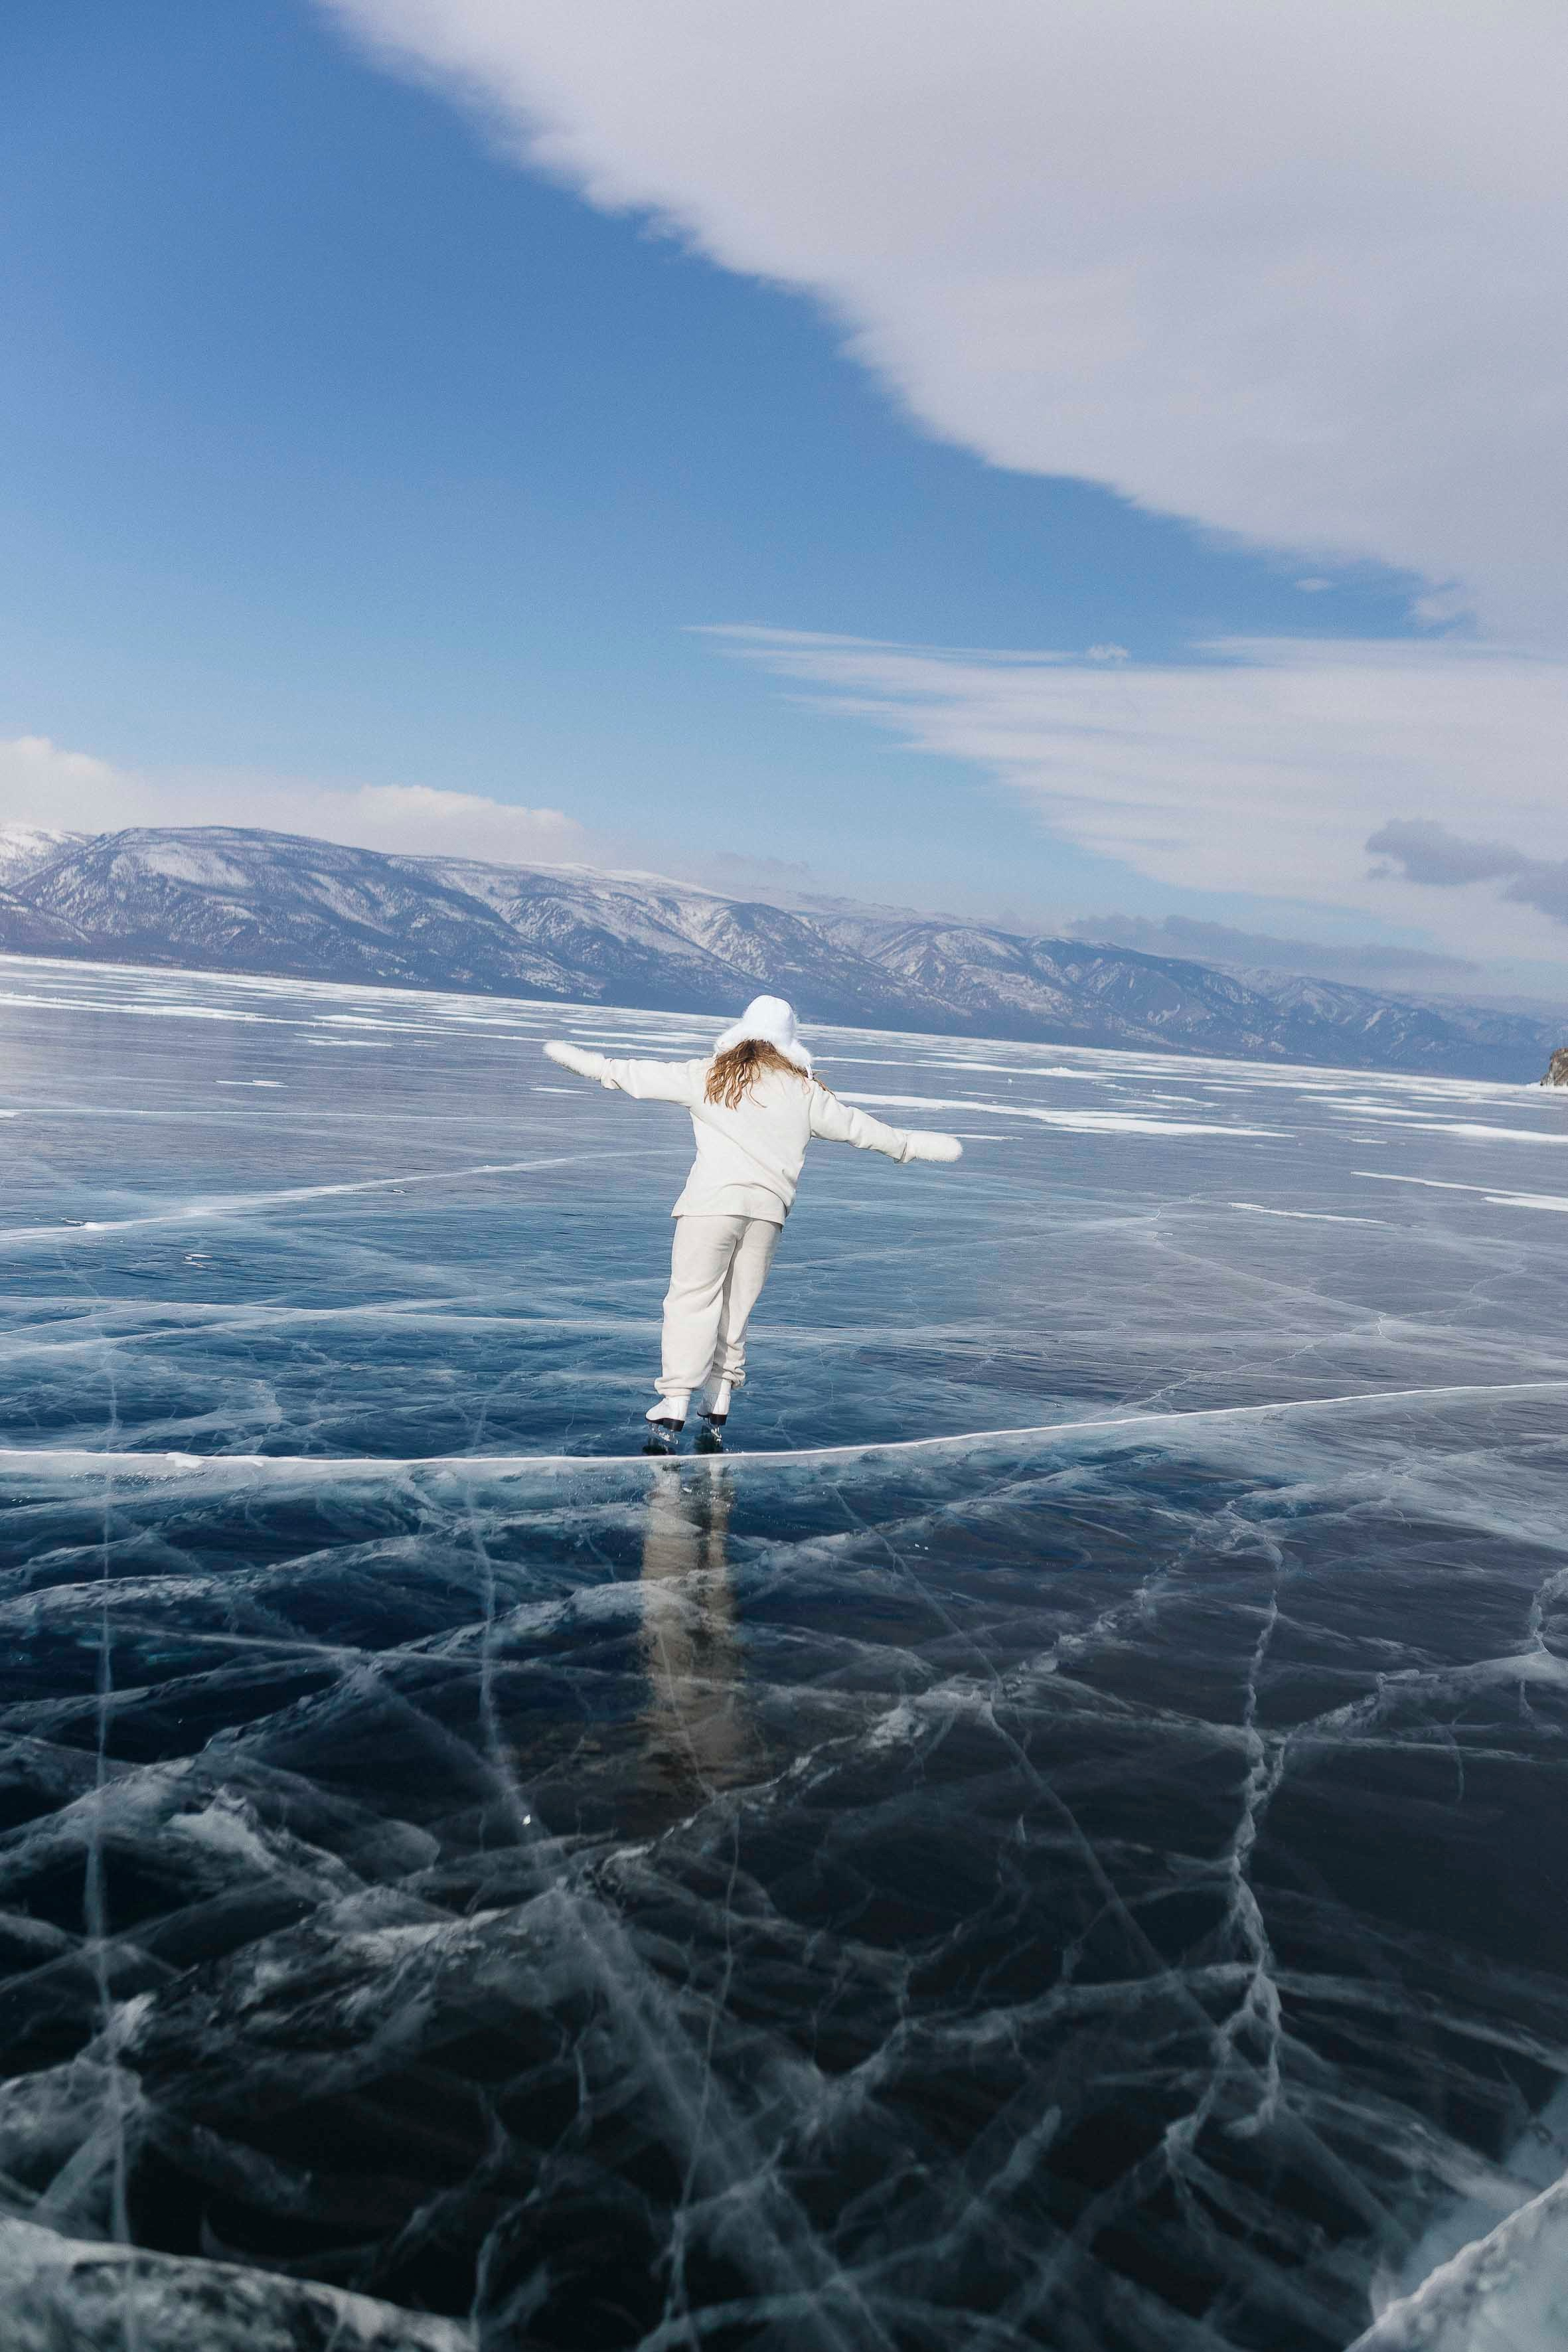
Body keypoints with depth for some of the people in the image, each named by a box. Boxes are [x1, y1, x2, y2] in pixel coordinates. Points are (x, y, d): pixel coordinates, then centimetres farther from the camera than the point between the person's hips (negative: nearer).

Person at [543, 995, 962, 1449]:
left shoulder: (707, 1076, 7)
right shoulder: (805, 1091, 11)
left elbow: (637, 1076, 13)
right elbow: (857, 1127, 19)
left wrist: (584, 1061, 28)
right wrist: (913, 1146, 32)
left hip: (712, 1202, -3)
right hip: (769, 1208, 3)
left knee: (692, 1301, -3)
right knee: (736, 1310, 11)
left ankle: (672, 1415, -14)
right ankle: (716, 1418, 13)